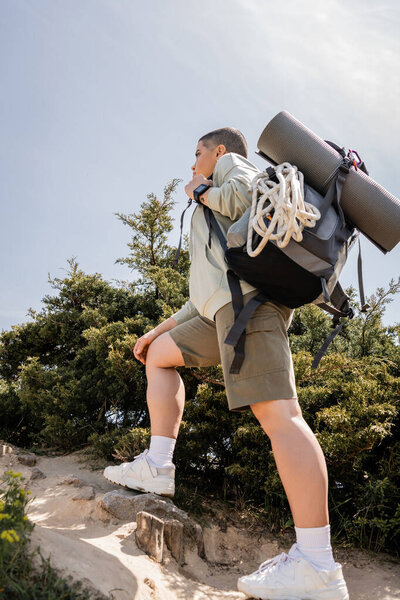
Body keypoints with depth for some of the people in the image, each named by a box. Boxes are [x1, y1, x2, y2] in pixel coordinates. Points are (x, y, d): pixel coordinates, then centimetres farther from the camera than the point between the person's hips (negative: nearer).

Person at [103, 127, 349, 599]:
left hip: (249, 292, -10)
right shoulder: (215, 211, 40)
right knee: (159, 355, 20)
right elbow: (207, 291, 37)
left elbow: (245, 194, -9)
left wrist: (201, 192, 11)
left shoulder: (232, 163, 17)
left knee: (276, 412, -21)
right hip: (227, 304, 10)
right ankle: (157, 467, 8)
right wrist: (159, 329, 35)